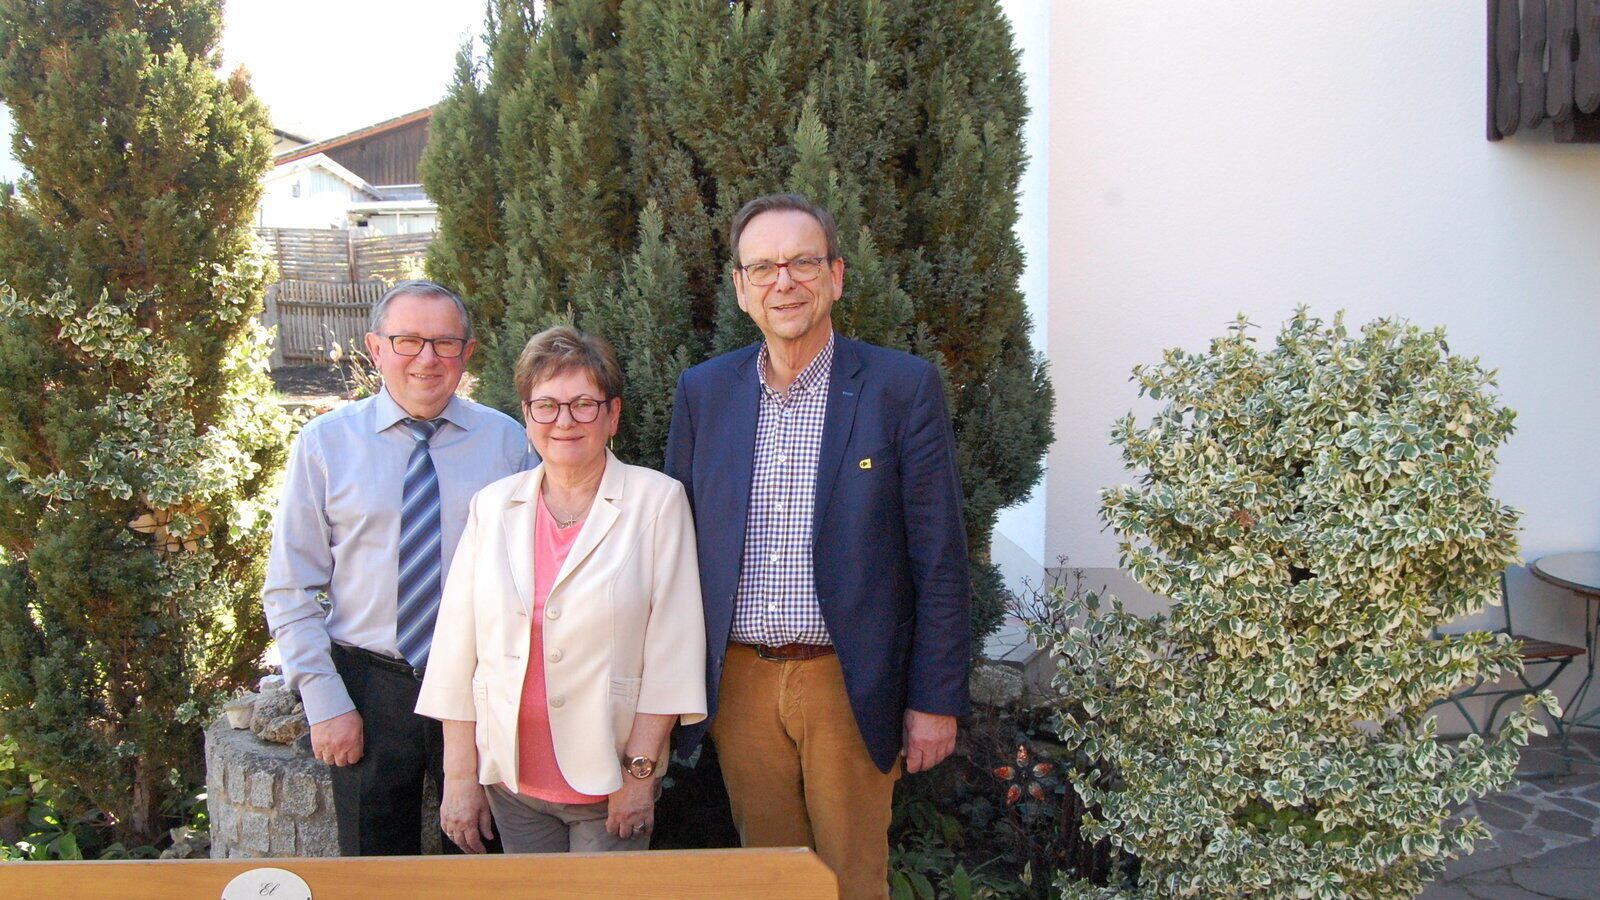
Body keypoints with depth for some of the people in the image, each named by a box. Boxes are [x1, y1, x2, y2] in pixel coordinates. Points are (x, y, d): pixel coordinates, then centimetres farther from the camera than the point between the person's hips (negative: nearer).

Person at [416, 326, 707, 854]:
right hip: (512, 781, 3)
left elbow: (669, 650, -8)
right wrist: (460, 777, 2)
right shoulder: (493, 507, 4)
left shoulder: (657, 501, -5)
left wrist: (641, 769, -10)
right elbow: (458, 649, 4)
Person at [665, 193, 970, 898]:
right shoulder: (703, 392, 5)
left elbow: (939, 560, -5)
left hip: (850, 685, -3)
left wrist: (935, 701, -7)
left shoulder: (904, 387, -6)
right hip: (739, 684, 3)